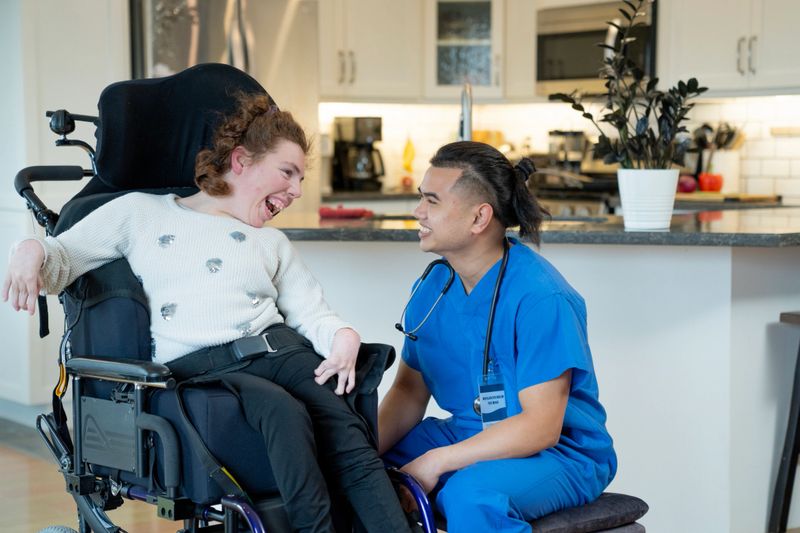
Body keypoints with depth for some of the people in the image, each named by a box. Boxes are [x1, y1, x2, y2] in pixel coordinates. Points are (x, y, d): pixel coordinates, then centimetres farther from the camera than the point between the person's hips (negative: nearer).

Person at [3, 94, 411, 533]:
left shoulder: (273, 243, 29)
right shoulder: (141, 212, 19)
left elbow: (312, 313, 17)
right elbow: (61, 262, 16)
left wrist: (343, 338, -7)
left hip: (275, 346, 4)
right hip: (192, 366, -3)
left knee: (346, 431, -28)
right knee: (284, 411, -35)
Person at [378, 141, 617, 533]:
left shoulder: (539, 298, -21)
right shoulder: (432, 287, 3)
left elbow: (540, 427, -23)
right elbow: (410, 390, 7)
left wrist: (437, 461, -27)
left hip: (560, 452, -7)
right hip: (467, 435, 7)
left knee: (472, 494, -38)